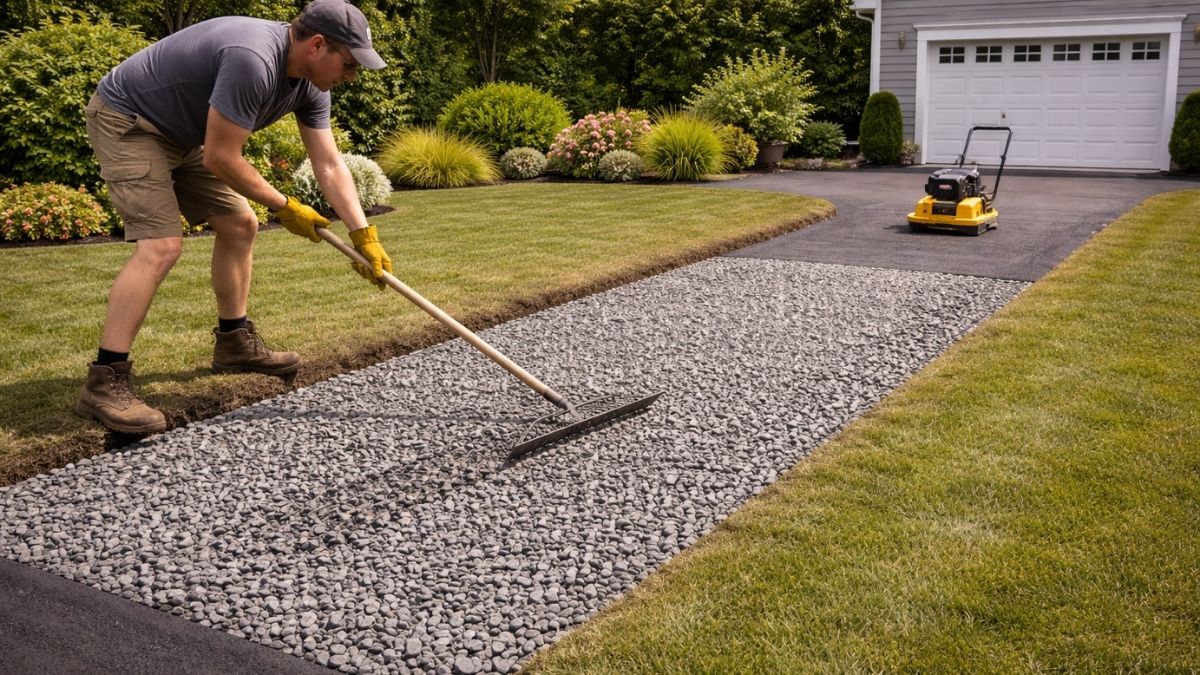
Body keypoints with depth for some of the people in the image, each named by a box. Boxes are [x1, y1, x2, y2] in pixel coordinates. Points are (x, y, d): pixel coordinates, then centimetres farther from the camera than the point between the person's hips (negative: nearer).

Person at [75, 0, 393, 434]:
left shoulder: (309, 83, -4)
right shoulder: (253, 60, -33)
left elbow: (330, 165, -3)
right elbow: (220, 158, -27)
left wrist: (363, 235, -11)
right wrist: (283, 207, -15)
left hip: (179, 134, 10)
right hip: (126, 120, -10)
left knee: (239, 225, 9)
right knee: (162, 245, -20)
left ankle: (235, 342, 23)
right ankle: (104, 382, -18)